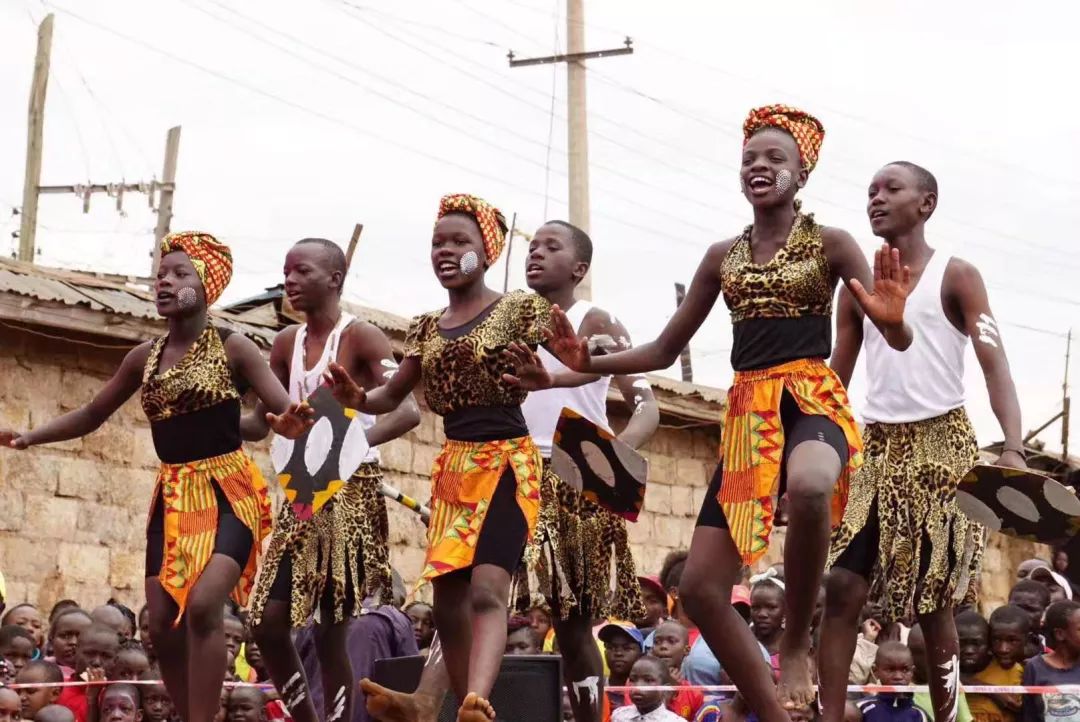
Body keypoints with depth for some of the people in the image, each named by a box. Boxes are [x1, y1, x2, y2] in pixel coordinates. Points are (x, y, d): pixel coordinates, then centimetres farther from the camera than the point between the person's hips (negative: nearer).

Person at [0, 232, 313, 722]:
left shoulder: (233, 348, -4)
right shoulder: (144, 358, 9)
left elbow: (285, 411, -11)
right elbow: (91, 416, 17)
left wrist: (291, 424, -36)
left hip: (227, 492, -6)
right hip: (172, 496, 6)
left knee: (202, 606, -25)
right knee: (163, 626, 0)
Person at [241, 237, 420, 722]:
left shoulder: (359, 336, -7)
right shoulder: (287, 343, 12)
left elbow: (407, 411, -19)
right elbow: (259, 424, 14)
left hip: (351, 492, -6)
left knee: (332, 629, -5)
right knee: (267, 620, 0)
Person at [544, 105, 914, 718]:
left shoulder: (830, 243, 3)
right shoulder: (723, 256, 15)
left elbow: (899, 341, -6)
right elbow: (665, 350, 18)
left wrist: (892, 319, -30)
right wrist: (588, 363, 2)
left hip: (813, 399, -5)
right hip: (748, 413, 5)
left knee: (810, 488, -43)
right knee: (700, 587, -6)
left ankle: (797, 642, -20)